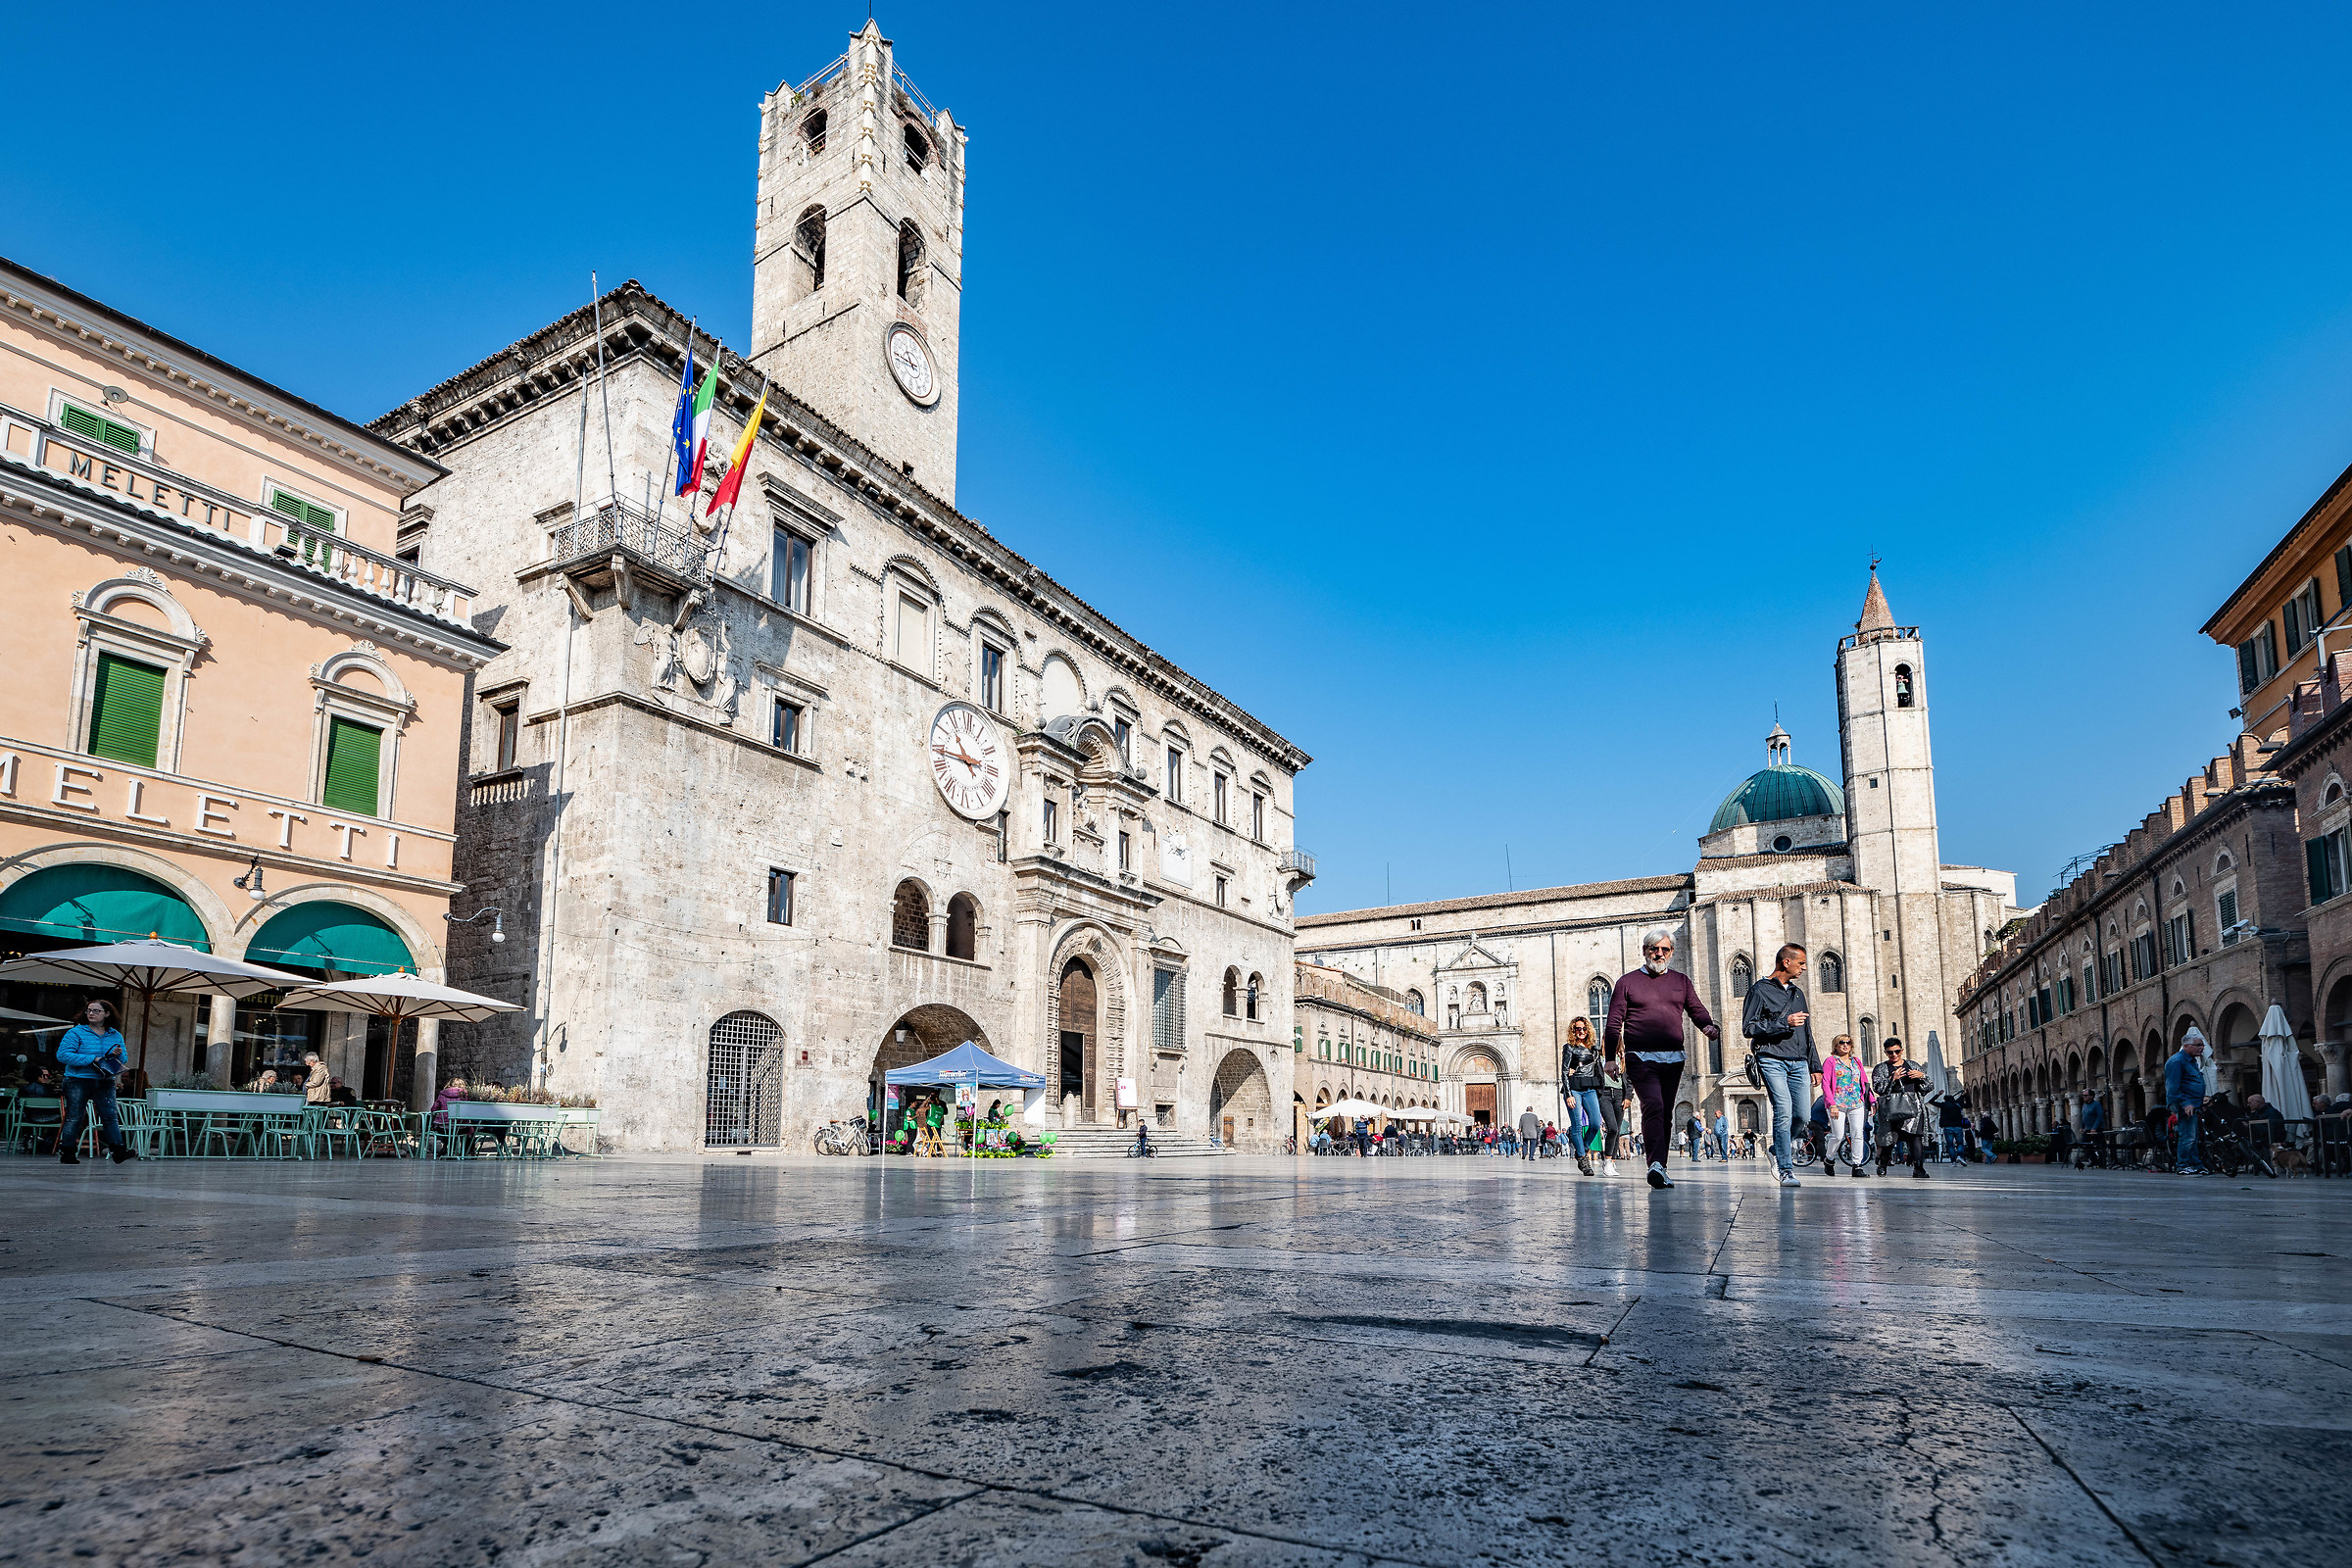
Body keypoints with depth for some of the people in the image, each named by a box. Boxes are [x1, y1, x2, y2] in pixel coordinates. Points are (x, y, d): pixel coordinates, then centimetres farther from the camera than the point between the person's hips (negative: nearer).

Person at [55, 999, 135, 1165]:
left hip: (105, 1082, 3)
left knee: (110, 1116, -2)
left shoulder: (115, 1035, 11)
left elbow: (123, 1061, 17)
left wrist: (118, 1055, -8)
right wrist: (92, 1059, -18)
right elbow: (63, 1054, -13)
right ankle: (66, 1153, 9)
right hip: (79, 1081, -3)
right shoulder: (76, 1032, -2)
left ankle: (119, 1151, -6)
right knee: (74, 1118, 0)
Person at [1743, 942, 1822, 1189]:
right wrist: (1785, 1023, -12)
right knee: (1784, 1113, -16)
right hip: (1772, 1060, -6)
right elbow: (1748, 1027, -8)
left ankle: (1779, 1149, 24)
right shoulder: (1760, 990, 0)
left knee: (1802, 1114, -2)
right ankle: (1786, 1170, -9)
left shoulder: (1797, 992, 22)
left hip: (1799, 1062, 6)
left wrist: (1814, 1065, 22)